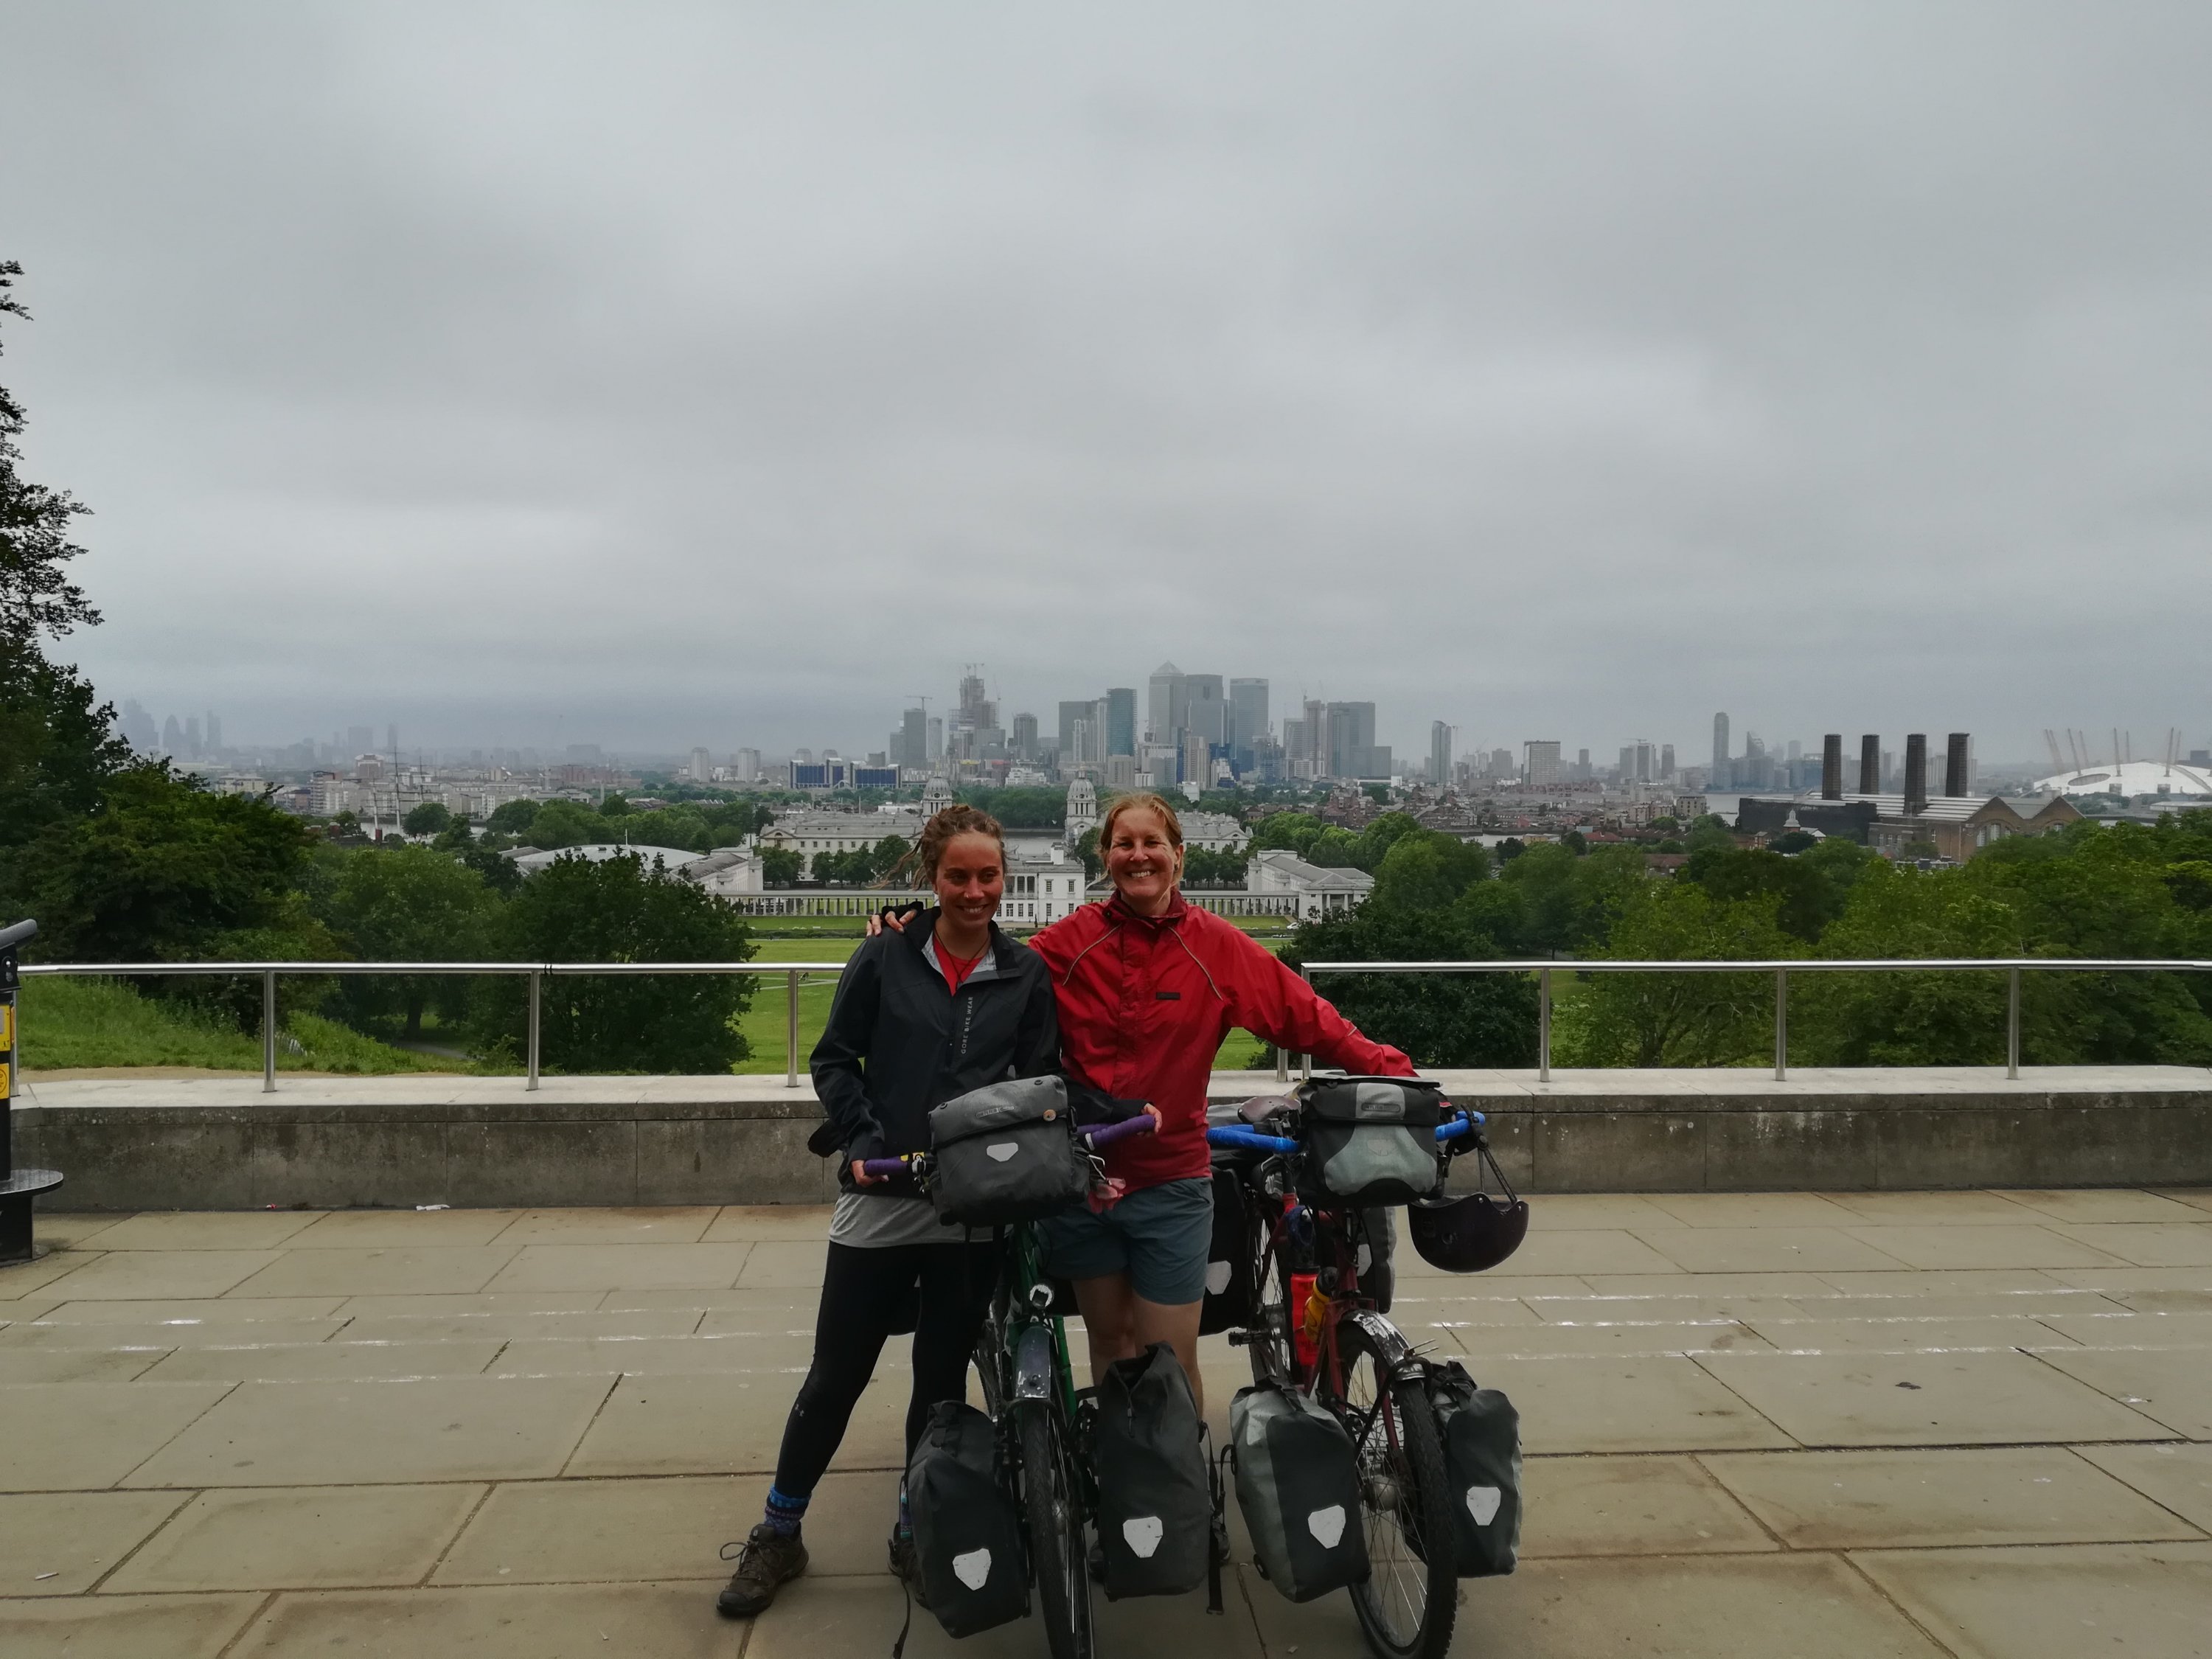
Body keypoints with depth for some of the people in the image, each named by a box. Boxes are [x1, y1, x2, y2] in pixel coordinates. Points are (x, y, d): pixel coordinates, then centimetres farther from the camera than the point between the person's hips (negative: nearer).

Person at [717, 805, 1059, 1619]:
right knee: (835, 1377, 7)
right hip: (881, 1198, -1)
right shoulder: (886, 956, -2)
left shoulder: (1025, 973, 3)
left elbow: (1040, 1083, 6)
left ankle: (916, 1534, 32)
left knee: (942, 1379, 13)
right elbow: (834, 1060, 2)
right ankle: (778, 1535, 26)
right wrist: (862, 1141, -11)